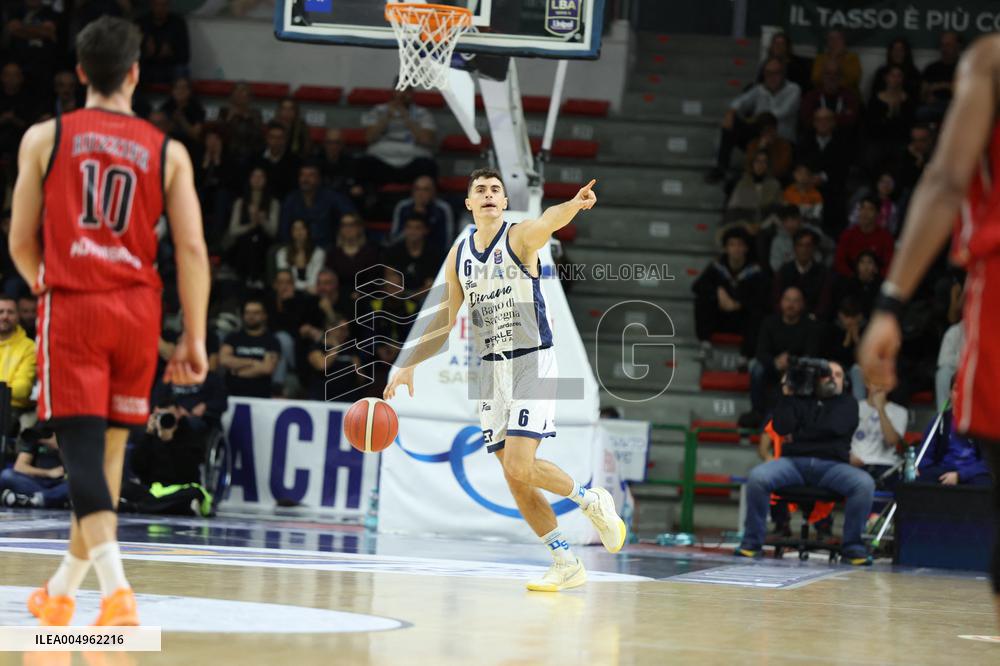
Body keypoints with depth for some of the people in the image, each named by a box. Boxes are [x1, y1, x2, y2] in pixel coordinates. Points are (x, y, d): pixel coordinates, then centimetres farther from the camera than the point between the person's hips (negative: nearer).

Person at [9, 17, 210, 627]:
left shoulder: (45, 138, 4)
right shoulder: (168, 152, 6)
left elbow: (21, 241, 7)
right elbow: (192, 249, -1)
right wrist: (195, 339, 3)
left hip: (72, 305, -2)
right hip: (138, 307, 2)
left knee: (83, 450, -6)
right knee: (108, 451, 14)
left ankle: (117, 587, -25)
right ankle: (62, 590, 26)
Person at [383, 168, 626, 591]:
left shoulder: (521, 237, -9)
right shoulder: (459, 255, 9)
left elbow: (548, 222, -34)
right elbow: (445, 320, 20)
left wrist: (574, 205, -56)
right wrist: (408, 365, 16)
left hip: (533, 362, -6)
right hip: (492, 369, 6)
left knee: (519, 467, -18)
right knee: (514, 477, 3)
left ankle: (592, 501, 8)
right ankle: (566, 564, 13)